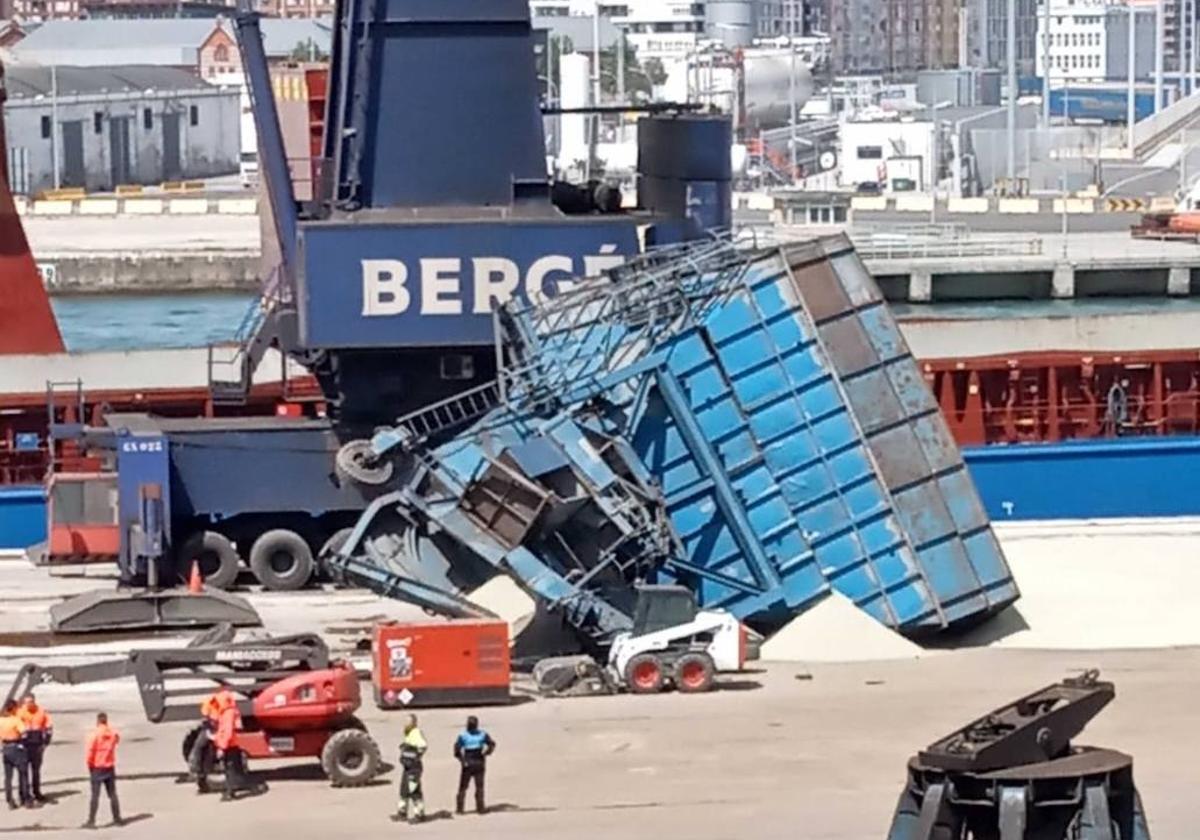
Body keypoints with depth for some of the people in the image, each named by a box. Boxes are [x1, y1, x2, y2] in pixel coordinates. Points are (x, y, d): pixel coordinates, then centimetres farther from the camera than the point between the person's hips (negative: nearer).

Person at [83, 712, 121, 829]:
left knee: (95, 795, -2)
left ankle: (91, 821, -4)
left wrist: (89, 764, -2)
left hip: (97, 768, -4)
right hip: (110, 767, 4)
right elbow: (117, 740, 21)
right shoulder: (114, 733, -3)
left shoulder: (95, 734, -16)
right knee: (112, 794, 13)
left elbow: (89, 752, -17)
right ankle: (117, 819, 16)